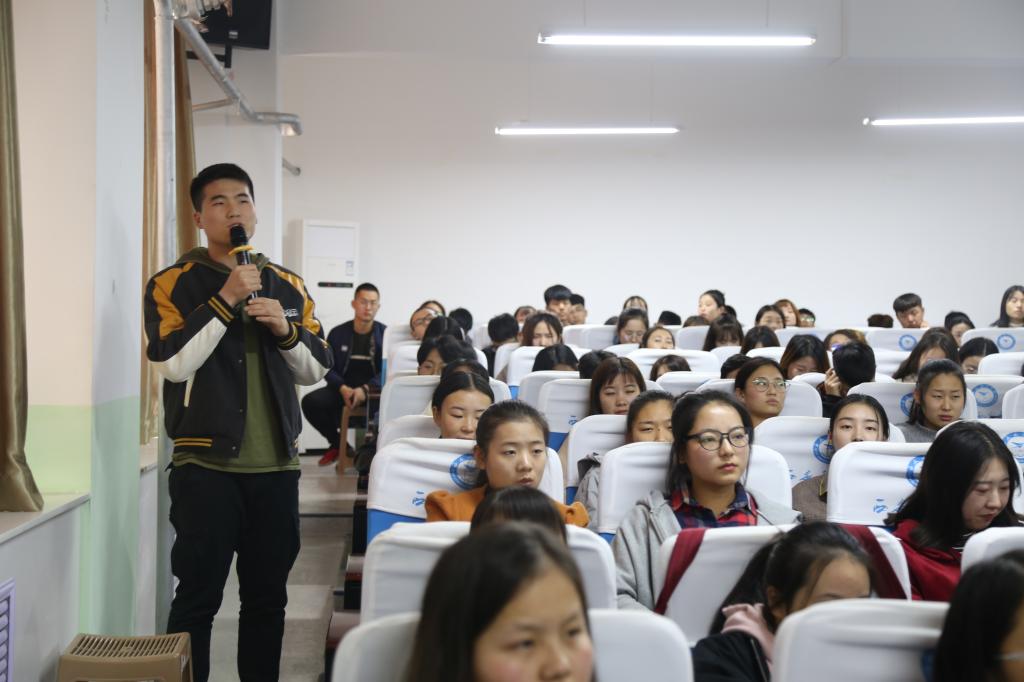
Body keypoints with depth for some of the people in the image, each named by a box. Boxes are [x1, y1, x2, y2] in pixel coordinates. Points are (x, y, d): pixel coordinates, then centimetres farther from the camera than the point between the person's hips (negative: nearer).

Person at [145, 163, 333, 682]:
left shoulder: (288, 285, 11)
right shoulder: (173, 284, -2)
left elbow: (316, 370, 10)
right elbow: (173, 363, -15)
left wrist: (286, 329, -9)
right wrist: (226, 299, -18)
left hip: (276, 466, 4)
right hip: (205, 467, -4)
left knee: (267, 597, 12)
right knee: (198, 597, 0)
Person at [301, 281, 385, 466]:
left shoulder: (385, 334, 1)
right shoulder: (338, 333, 7)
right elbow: (328, 367, 5)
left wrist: (365, 389, -21)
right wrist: (343, 388, -15)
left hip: (373, 390, -2)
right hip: (343, 388, 3)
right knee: (310, 402, -24)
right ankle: (337, 443, 5)